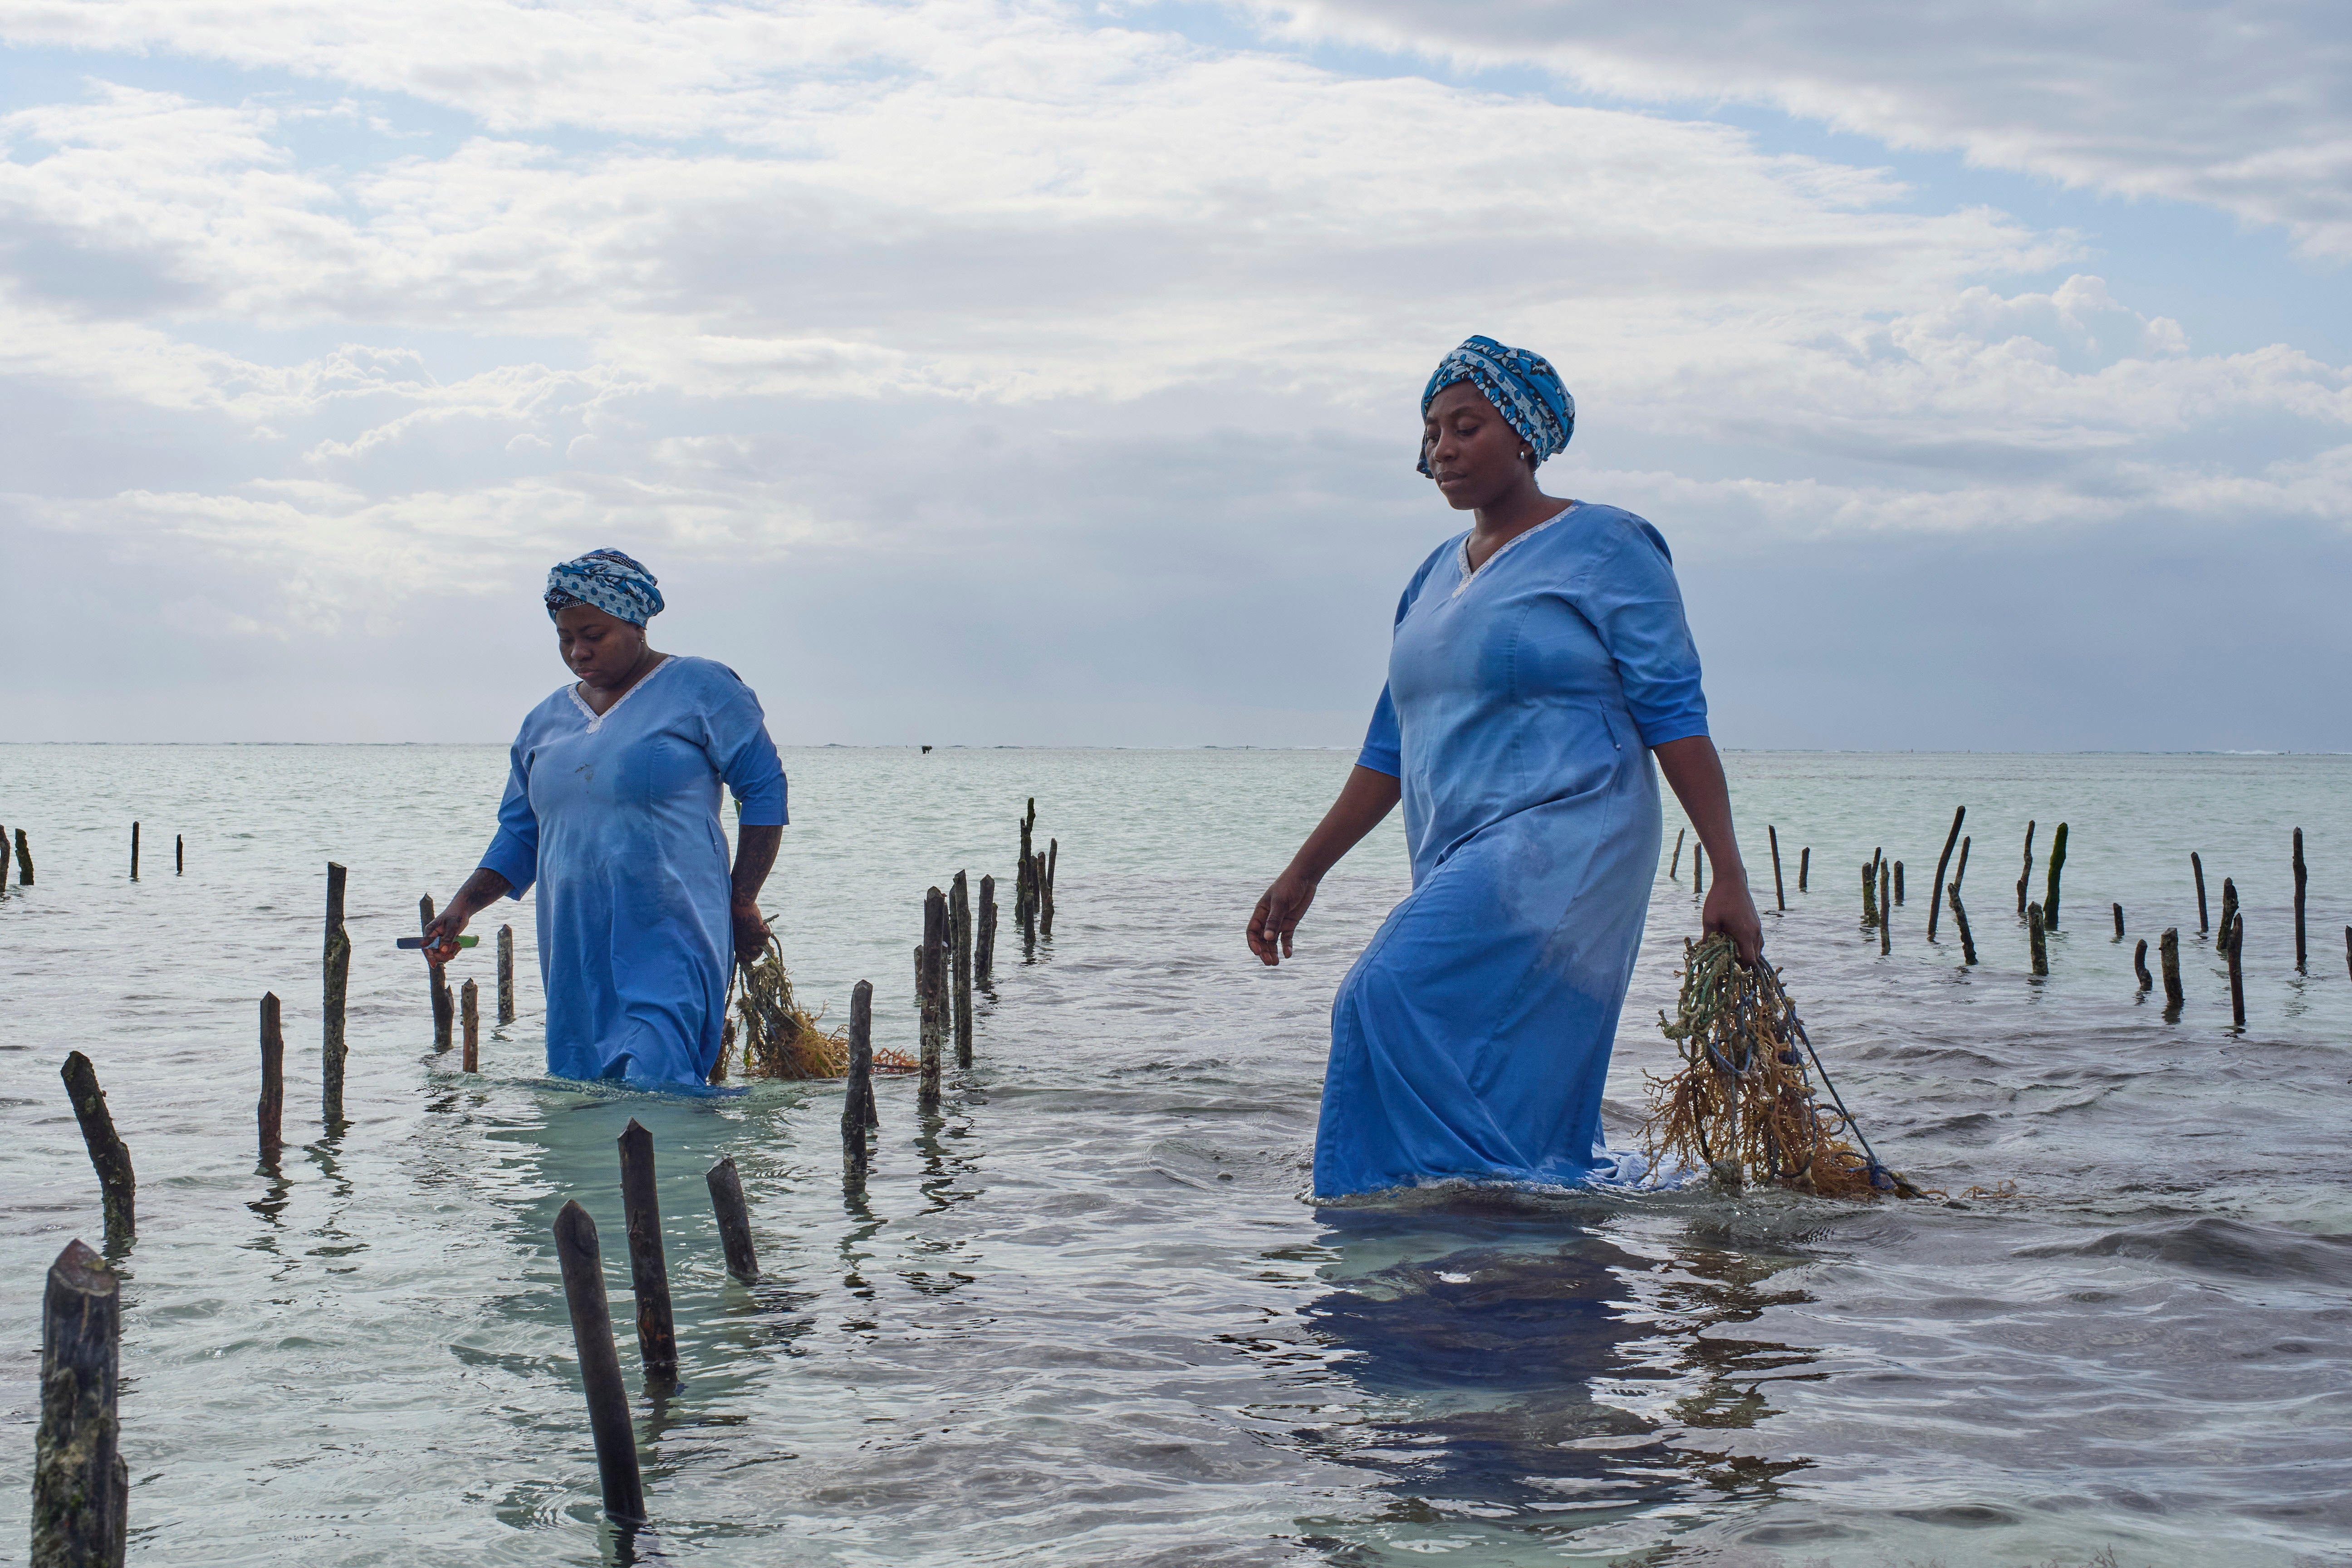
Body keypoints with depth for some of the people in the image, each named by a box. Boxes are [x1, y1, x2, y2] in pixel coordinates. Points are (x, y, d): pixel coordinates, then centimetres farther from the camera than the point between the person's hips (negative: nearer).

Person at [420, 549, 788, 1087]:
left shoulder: (701, 689, 2)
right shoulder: (545, 721, 19)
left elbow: (764, 789, 2)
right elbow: (521, 835, 22)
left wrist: (743, 902, -2)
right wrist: (463, 906, 7)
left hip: (671, 942, -6)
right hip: (577, 953, 6)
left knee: (653, 1086, -22)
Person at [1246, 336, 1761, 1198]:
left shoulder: (1604, 549, -1)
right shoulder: (1436, 577, 19)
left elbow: (1676, 717, -6)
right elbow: (1392, 748, 22)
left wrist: (1729, 876, -12)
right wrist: (1303, 873, 19)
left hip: (1565, 844, -7)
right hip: (1460, 865, 7)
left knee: (1394, 996, -23)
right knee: (1522, 1097, 4)